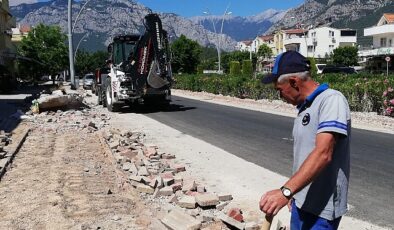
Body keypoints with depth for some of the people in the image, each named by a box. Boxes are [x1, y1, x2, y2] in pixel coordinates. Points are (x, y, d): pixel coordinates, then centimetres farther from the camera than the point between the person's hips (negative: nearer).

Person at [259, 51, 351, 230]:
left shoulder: (331, 99, -18)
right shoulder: (304, 107, 11)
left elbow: (322, 154, -29)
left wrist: (285, 191, -36)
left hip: (321, 208, -8)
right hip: (302, 201, 8)